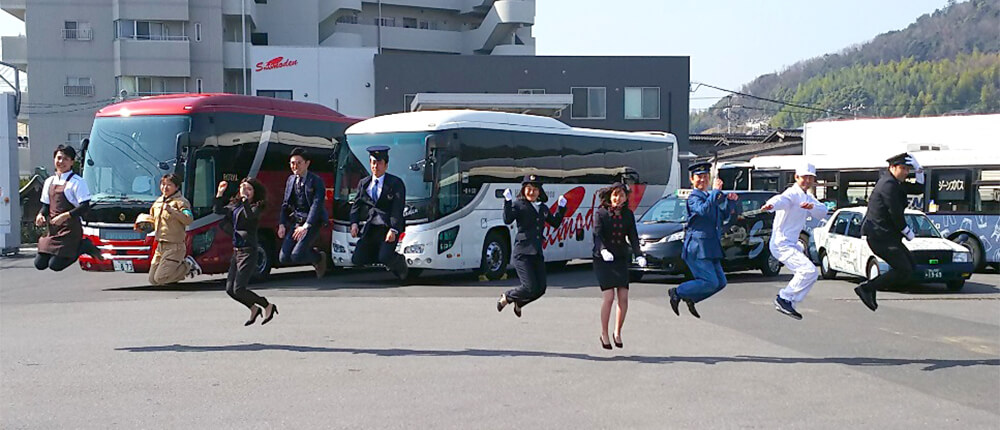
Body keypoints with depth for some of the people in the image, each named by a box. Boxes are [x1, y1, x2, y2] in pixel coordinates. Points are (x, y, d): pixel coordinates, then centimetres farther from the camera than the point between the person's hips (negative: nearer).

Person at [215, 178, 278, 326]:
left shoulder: (256, 207, -7)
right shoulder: (235, 205, 14)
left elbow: (250, 215, -27)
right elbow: (218, 210, 9)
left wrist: (245, 198, -30)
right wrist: (220, 193, 1)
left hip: (248, 252, -8)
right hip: (237, 251, 8)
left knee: (239, 289, -11)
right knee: (230, 289, 7)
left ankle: (268, 306, 6)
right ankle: (254, 308, 25)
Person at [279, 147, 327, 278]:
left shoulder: (316, 181, -7)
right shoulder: (291, 180, 12)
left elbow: (317, 205, -15)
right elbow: (285, 203, 15)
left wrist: (306, 226, -22)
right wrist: (282, 224, 3)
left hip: (312, 222, -6)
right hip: (295, 221, 6)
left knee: (296, 256, -19)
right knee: (284, 258, -3)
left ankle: (319, 258, 12)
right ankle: (311, 253, 22)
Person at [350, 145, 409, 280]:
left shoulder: (396, 183, 2)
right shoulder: (363, 183, 17)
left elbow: (398, 208, -7)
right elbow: (356, 205, 13)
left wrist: (394, 230, -19)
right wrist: (354, 223, -6)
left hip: (387, 227, -5)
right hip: (369, 228, 5)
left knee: (384, 258, -22)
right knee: (357, 260, -8)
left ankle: (400, 262, 14)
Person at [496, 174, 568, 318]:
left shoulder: (543, 208, 16)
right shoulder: (518, 204, -3)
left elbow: (555, 223, 24)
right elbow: (507, 220, -19)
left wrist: (561, 207, 18)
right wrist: (508, 201, -26)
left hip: (537, 253, 7)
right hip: (522, 253, -6)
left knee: (541, 288, 4)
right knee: (530, 288, -13)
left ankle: (518, 303, 32)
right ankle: (506, 297, 15)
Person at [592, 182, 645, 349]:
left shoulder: (628, 215, 8)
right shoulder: (601, 213, -3)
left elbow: (633, 237, 0)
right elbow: (597, 234, -15)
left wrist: (638, 255, -17)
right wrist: (603, 250, -35)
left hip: (621, 259, 4)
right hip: (603, 260, -3)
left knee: (623, 298, -4)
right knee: (609, 296, -12)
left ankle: (618, 332, 14)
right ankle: (604, 334, 3)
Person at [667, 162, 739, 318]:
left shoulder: (710, 197, 19)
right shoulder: (693, 198, -9)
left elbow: (724, 217, 21)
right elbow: (704, 210, -30)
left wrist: (730, 201, 6)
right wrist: (716, 191, -25)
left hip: (710, 248, 9)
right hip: (697, 247, -9)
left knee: (720, 282, 8)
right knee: (710, 282, -15)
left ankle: (690, 298, 19)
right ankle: (677, 293, 1)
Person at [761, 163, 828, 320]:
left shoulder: (807, 197, 16)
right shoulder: (792, 194, -12)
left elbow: (823, 212, 2)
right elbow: (781, 199, -36)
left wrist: (812, 207, -20)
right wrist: (770, 205, -59)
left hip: (791, 244, 10)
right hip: (782, 244, -10)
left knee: (810, 274, 16)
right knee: (809, 270, -21)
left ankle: (787, 302, 19)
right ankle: (784, 298, -11)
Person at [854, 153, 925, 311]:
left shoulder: (895, 183, 17)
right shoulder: (888, 185, -15)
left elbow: (919, 189, 21)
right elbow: (895, 214, -19)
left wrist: (919, 169, 7)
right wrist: (908, 232, -6)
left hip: (886, 235, 11)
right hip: (880, 235, -11)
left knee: (910, 264, 17)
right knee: (904, 271, -11)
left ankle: (870, 287, 13)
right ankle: (866, 288, -7)